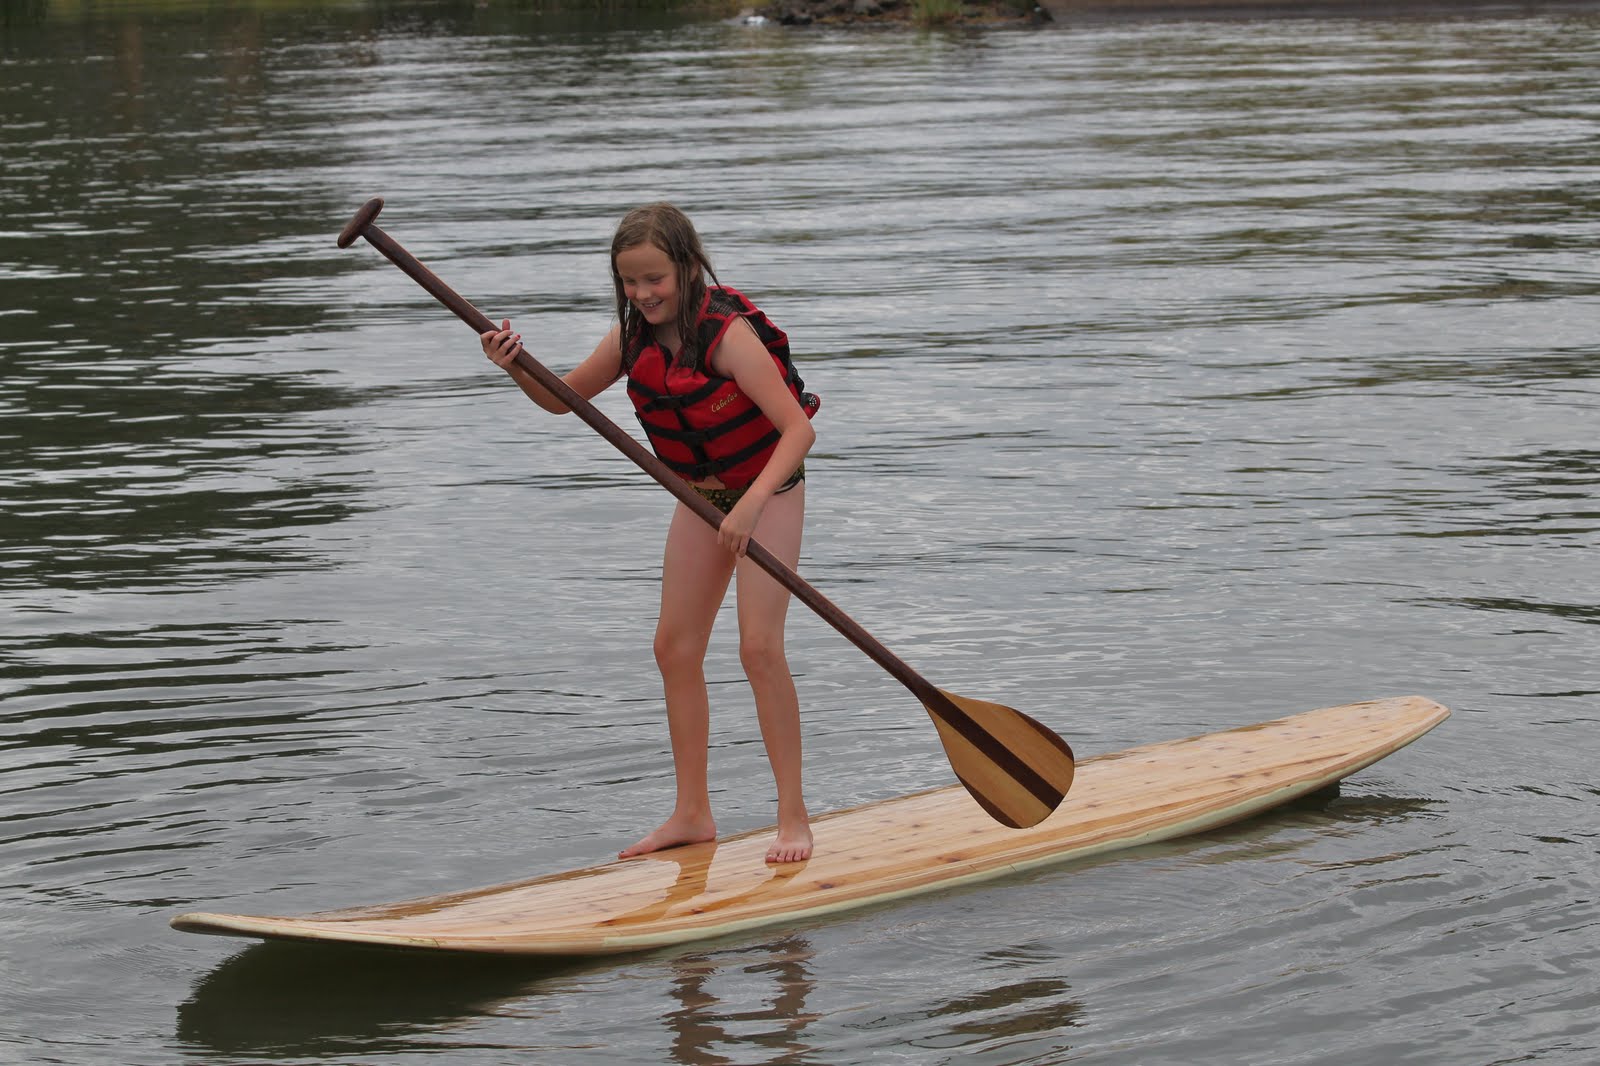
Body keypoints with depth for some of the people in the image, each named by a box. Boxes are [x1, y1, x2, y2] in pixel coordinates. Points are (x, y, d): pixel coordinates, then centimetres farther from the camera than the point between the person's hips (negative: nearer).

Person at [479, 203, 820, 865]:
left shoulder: (728, 333, -27)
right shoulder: (635, 336, -7)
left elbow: (798, 428, -32)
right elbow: (563, 398, 5)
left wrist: (751, 504, -43)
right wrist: (518, 369, -16)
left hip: (768, 489, -7)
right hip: (701, 495, 7)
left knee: (759, 646, -15)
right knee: (675, 647, 5)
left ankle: (794, 815, -6)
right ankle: (692, 812, 15)